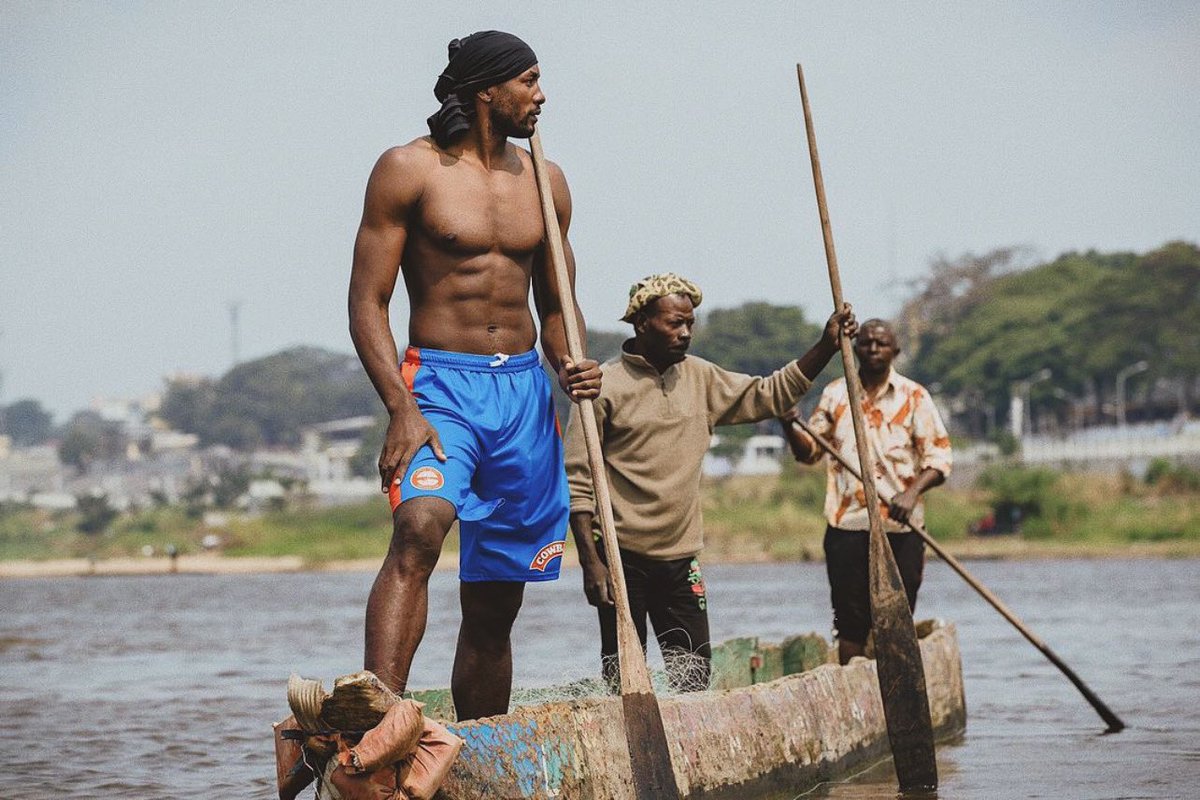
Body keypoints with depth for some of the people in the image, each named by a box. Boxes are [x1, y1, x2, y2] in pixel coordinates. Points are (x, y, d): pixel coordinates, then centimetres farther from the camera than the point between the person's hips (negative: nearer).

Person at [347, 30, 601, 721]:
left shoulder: (543, 182, 14)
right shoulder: (409, 170, -3)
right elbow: (368, 302, -6)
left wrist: (572, 366, -1)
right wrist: (401, 410, -19)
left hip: (525, 391, 5)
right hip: (441, 384, -5)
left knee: (495, 606, 8)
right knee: (420, 528, -33)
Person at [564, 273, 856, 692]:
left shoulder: (700, 378, 10)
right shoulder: (606, 386, -8)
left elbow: (769, 394, 16)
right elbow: (578, 482, -10)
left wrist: (826, 346, 3)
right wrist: (591, 562, -16)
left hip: (681, 556, 6)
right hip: (622, 555, -6)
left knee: (694, 671, 2)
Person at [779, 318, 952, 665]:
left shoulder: (914, 397, 3)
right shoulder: (835, 394, 9)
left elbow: (938, 457, -1)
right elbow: (809, 451, 14)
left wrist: (912, 492, -19)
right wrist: (789, 426, -7)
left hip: (900, 526, -1)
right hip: (847, 525, 1)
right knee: (850, 623, 1)